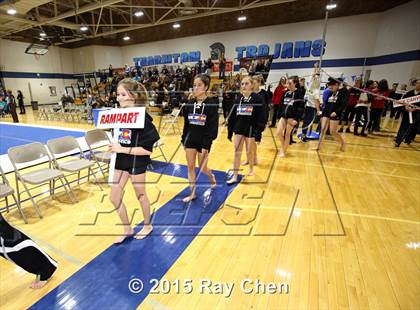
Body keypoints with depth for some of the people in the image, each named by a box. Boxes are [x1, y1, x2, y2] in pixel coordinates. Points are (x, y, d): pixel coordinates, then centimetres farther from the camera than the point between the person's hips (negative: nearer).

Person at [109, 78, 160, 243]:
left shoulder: (142, 118, -21)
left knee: (140, 196, 13)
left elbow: (148, 149, -25)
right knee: (114, 198, 12)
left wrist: (122, 149, -24)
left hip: (137, 162, -7)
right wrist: (115, 146, -3)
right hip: (121, 161, 7)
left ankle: (147, 226, 40)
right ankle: (127, 229, 35)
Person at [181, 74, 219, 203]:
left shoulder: (212, 104, -11)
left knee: (202, 167, 5)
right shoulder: (189, 104, 3)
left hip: (204, 140, -4)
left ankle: (211, 177, 41)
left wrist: (207, 143, -21)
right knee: (190, 167, 7)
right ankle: (192, 193, 21)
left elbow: (213, 126, -15)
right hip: (190, 139, 5)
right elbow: (186, 124, 10)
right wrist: (183, 139, 9)